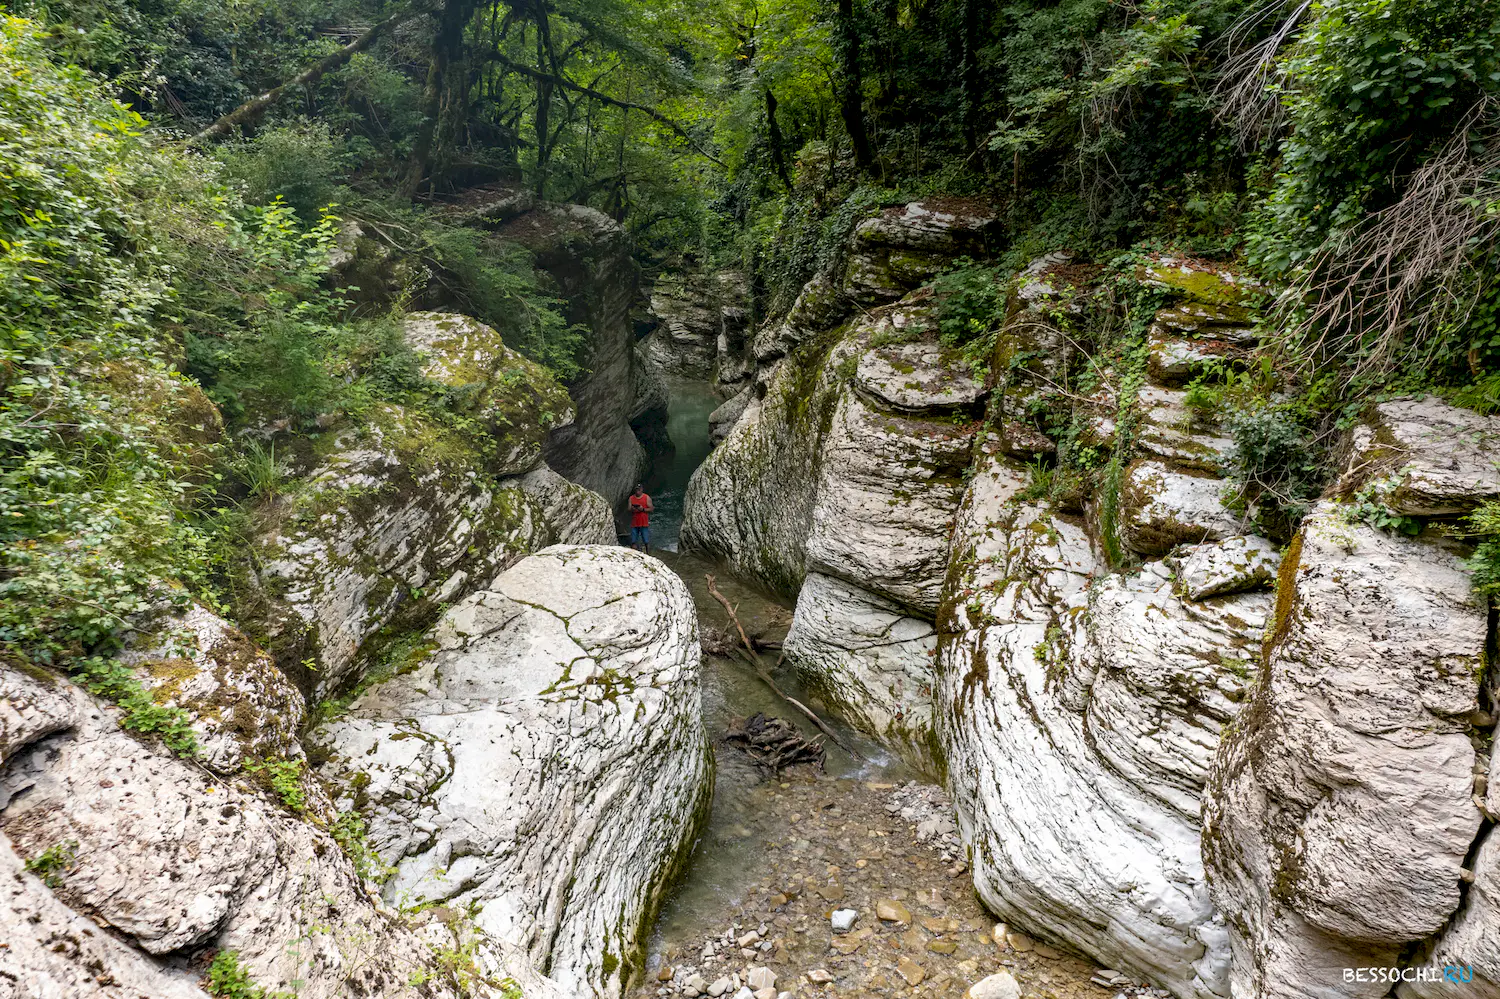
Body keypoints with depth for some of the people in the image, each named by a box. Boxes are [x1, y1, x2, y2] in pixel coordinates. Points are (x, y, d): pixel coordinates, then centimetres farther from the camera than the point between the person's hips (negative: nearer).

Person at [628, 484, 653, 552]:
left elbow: (651, 509, -2)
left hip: (644, 523, -3)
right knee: (633, 542, 4)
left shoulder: (647, 498, 0)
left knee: (646, 542, -2)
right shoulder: (631, 498, 8)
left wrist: (643, 509, -17)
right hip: (634, 523, 3)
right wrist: (632, 509, -16)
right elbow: (629, 509, 6)